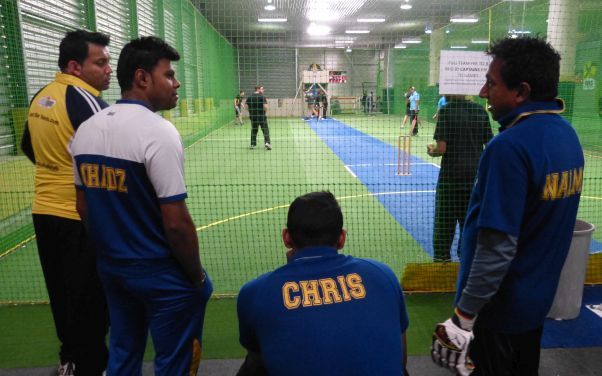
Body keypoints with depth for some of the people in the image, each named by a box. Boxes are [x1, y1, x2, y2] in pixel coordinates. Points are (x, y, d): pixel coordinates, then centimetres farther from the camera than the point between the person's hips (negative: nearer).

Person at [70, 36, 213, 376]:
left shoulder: (86, 129, 3)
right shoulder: (158, 131, -20)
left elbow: (84, 206, 11)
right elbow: (177, 224, -21)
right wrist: (197, 275, -7)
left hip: (111, 269, 8)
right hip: (162, 276, -7)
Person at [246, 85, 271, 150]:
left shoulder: (249, 97, 5)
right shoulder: (262, 97, -9)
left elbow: (247, 106, 5)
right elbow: (265, 107, -17)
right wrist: (264, 112, 3)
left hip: (253, 116, 4)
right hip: (262, 116, -4)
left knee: (253, 130, 14)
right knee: (265, 130, 1)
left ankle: (253, 144, 14)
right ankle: (267, 142, -14)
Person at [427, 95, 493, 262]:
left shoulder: (446, 111, -10)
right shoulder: (480, 111, 3)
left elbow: (441, 148, -15)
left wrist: (431, 150, 5)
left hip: (450, 179, -4)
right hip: (475, 177, 5)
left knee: (444, 226, 6)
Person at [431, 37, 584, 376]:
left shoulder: (510, 147, -27)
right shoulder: (567, 134, 1)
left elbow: (497, 248, -28)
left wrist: (465, 315, -19)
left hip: (499, 305, -8)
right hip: (539, 295, 8)